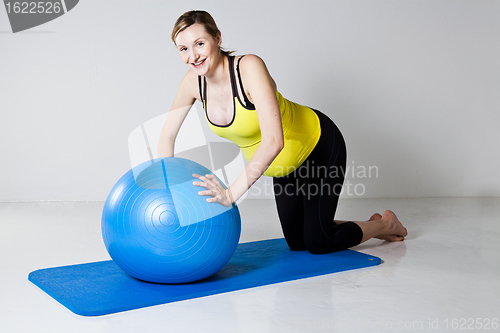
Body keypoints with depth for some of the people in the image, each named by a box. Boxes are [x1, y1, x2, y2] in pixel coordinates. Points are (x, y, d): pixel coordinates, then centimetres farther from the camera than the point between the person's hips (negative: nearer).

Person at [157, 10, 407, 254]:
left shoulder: (249, 67, -35)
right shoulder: (194, 80, -15)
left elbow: (273, 141, -44)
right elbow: (167, 136, -4)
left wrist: (231, 194, -48)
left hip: (319, 146, -7)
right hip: (286, 164, 7)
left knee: (317, 243, -1)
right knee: (296, 243, 15)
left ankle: (386, 224, 27)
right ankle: (369, 226, 39)